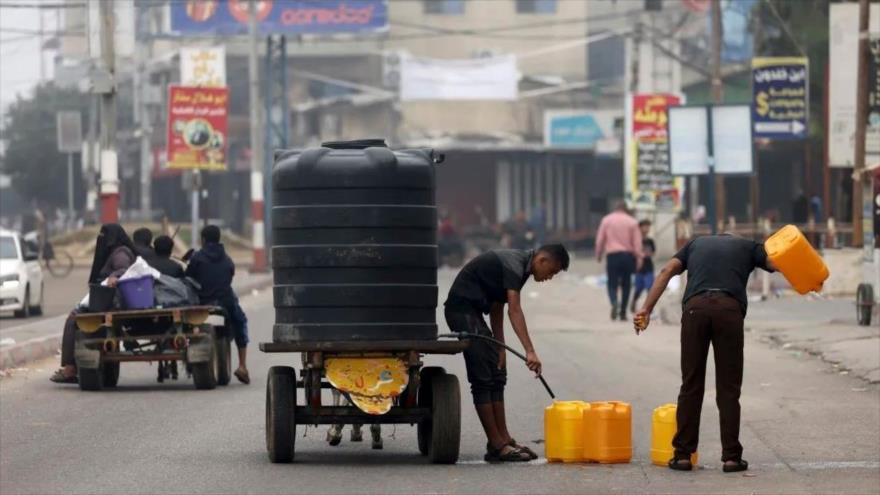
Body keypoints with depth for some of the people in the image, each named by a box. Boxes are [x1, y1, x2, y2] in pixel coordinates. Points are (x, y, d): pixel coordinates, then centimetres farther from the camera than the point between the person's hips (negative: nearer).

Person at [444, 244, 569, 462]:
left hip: (473, 311, 11)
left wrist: (499, 348, 7)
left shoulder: (520, 265, 11)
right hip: (462, 309, -11)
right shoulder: (513, 264, -20)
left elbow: (496, 308, 14)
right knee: (482, 379, -10)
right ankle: (496, 446, -10)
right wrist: (530, 352, -40)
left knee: (497, 376, 10)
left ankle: (504, 439, 12)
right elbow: (514, 310, -32)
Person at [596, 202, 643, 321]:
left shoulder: (606, 220, 5)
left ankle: (614, 303, -28)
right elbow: (637, 242, 0)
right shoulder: (632, 222, 5)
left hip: (612, 255, -1)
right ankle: (623, 313, 9)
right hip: (628, 255, 1)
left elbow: (600, 240, 3)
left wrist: (599, 255, 13)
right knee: (626, 285, 11)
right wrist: (639, 258, 1)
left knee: (612, 284, 1)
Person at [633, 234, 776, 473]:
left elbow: (667, 271, 16)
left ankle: (683, 455, 10)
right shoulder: (747, 246, 29)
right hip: (730, 308, -1)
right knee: (728, 388, 6)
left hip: (695, 307, 1)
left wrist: (646, 309, 10)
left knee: (691, 385, 9)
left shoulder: (696, 244, 32)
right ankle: (731, 456, 5)